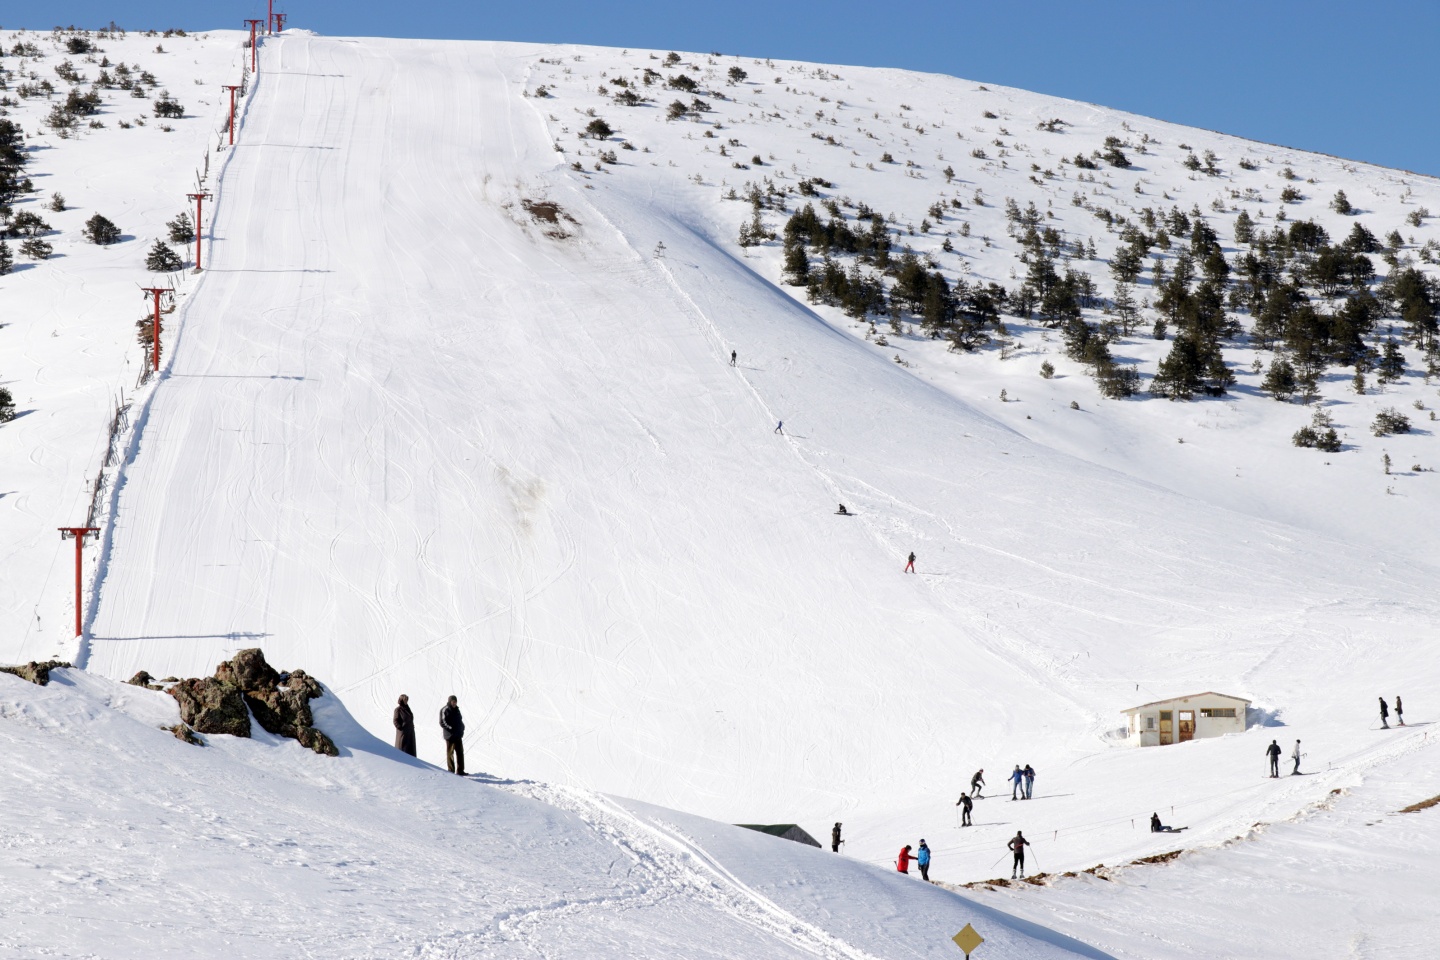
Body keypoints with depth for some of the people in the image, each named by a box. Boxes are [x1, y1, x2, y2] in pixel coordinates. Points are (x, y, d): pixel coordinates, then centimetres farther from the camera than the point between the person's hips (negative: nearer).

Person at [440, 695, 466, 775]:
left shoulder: (456, 709, 13)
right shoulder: (445, 710, -9)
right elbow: (442, 723, -14)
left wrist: (462, 728, 7)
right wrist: (451, 729, -22)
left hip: (458, 735, 7)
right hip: (450, 735, -7)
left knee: (460, 752, 8)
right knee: (450, 753, 0)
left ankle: (460, 770, 14)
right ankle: (451, 771, 5)